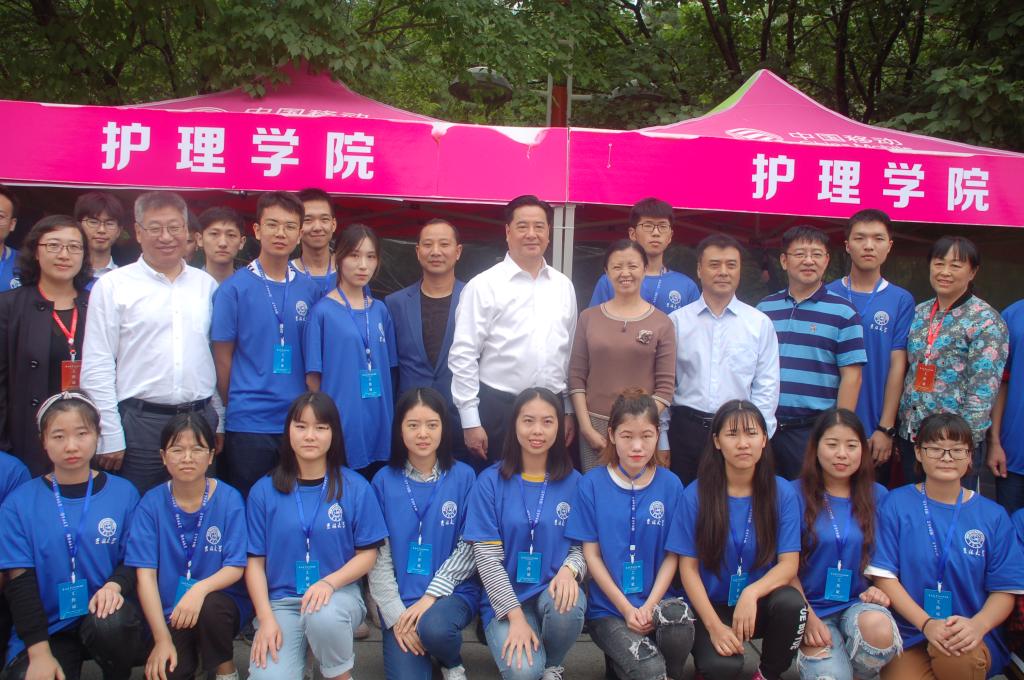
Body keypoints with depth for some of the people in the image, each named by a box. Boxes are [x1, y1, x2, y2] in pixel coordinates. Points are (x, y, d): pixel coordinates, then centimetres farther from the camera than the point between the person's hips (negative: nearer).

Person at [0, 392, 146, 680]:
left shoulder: (123, 493, 2)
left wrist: (115, 584, -20)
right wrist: (39, 651, -8)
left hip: (104, 614, 1)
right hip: (48, 627, 0)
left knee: (111, 624, -32)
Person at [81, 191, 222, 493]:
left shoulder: (207, 285, 10)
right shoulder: (113, 286, 0)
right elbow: (96, 369, -3)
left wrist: (220, 422, 9)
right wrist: (110, 437, -6)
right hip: (140, 422, -3)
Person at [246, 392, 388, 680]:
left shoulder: (355, 487, 0)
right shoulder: (264, 490, 3)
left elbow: (367, 554, 1)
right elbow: (255, 560, 3)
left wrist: (329, 582, -17)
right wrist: (266, 618, -9)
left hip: (338, 593, 0)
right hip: (281, 600, 0)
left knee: (324, 617, -36)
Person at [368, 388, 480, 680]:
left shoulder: (463, 476, -2)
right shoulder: (384, 481, 0)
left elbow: (470, 548, -4)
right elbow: (378, 555, -1)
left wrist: (431, 595, -14)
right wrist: (396, 614, -11)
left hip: (453, 592, -1)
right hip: (400, 601, 1)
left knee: (434, 628, -33)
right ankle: (422, 651, 17)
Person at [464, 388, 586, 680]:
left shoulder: (573, 482, 0)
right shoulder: (490, 481, -5)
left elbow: (581, 546, 3)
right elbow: (486, 557, -8)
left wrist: (568, 569, -22)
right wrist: (516, 616, -17)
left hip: (554, 590, 2)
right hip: (506, 596, -2)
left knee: (566, 607, -33)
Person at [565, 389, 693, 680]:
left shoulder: (670, 485, 2)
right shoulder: (591, 484, -3)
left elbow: (672, 555, 3)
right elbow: (591, 554, -2)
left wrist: (650, 606, -11)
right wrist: (626, 608, -10)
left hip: (658, 600, 3)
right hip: (608, 607, -3)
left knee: (680, 622, -31)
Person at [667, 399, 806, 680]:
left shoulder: (782, 492, -5)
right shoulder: (696, 495, -9)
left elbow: (789, 564, -8)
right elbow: (688, 567, -6)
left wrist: (751, 593, -27)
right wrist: (715, 626, -16)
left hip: (758, 603, 2)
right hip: (711, 606, -2)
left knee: (791, 602, -30)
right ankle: (705, 657, 8)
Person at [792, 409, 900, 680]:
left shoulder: (878, 496, 8)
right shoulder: (796, 495, -2)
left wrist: (879, 590, -8)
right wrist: (807, 617, -13)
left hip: (860, 604, 3)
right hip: (812, 607, -2)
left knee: (878, 627, -33)